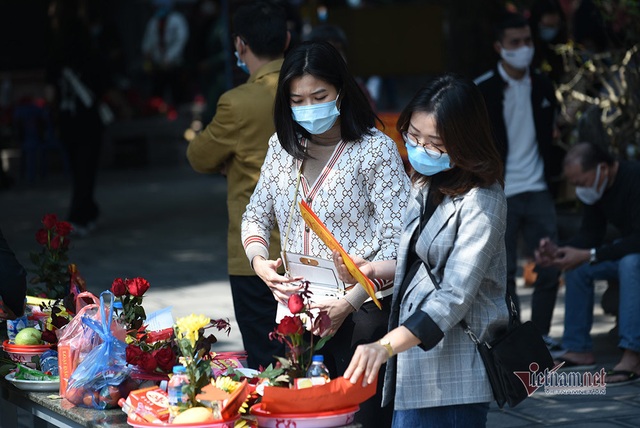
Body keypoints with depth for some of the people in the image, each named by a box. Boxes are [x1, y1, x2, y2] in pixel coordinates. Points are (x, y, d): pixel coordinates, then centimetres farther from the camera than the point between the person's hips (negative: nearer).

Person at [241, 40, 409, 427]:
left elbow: (396, 241, -12)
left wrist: (350, 303, -21)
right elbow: (256, 215, 19)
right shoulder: (283, 147, 9)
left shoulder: (375, 149, -8)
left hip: (362, 311, -5)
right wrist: (259, 260, -3)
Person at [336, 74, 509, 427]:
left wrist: (386, 345, -34)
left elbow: (454, 297, -25)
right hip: (415, 364, 8)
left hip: (453, 376, -8)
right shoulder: (425, 185, 10)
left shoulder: (481, 202, -17)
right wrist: (373, 270, 5)